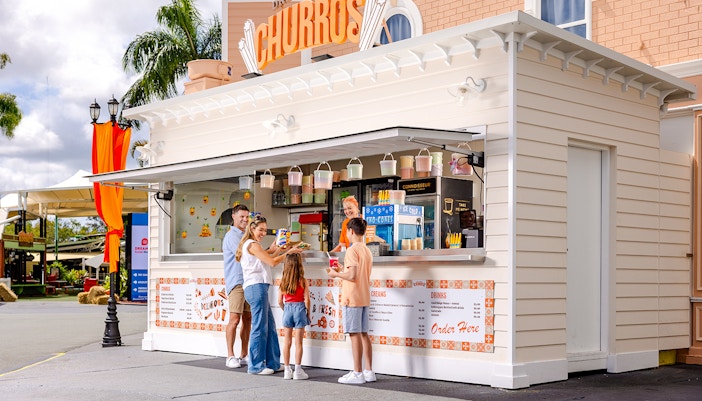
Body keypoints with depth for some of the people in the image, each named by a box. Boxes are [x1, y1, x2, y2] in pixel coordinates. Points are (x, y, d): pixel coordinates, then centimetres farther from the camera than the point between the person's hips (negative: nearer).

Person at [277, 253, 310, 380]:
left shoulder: (283, 281, -1)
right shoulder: (303, 281, -9)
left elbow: (280, 301, 2)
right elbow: (306, 300, -9)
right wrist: (308, 313, 4)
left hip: (287, 309, 3)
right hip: (299, 309, -3)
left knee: (287, 342, 10)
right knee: (298, 342, 2)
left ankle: (287, 370, 14)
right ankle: (297, 371, 4)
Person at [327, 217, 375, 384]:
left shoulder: (352, 250, -13)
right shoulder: (367, 251, 14)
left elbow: (352, 276, -20)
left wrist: (336, 274, -6)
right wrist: (343, 269, 21)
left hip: (352, 298, -9)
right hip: (364, 297, 9)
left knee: (355, 334, -6)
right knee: (364, 334, 11)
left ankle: (357, 373, -4)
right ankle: (369, 371, 14)